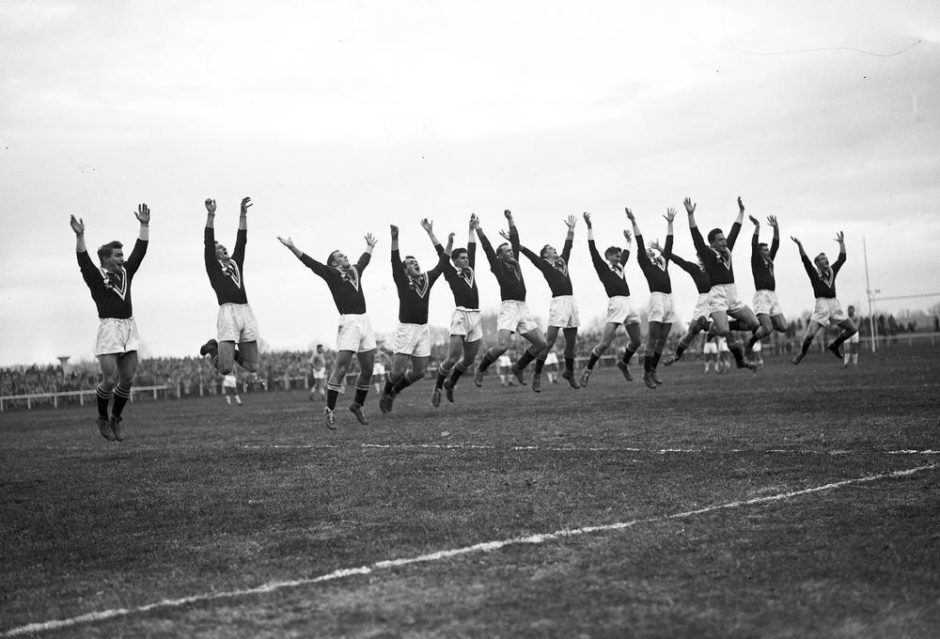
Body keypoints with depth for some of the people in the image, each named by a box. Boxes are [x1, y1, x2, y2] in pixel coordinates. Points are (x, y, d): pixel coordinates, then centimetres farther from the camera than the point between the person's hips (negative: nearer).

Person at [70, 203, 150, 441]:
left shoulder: (125, 272, 16)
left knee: (127, 379, 4)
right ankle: (102, 418, 13)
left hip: (129, 327, 6)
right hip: (109, 328, -6)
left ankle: (116, 418, 21)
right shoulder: (95, 276, 1)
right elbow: (83, 259, -15)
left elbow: (140, 250, 13)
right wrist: (80, 236, -29)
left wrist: (145, 225, 6)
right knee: (110, 379, -9)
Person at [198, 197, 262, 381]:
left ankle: (233, 351, 32)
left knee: (253, 366, 3)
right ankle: (212, 347, 19)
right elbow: (208, 241, 1)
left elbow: (241, 240, 20)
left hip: (246, 312, 5)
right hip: (228, 311, -5)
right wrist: (211, 215, -7)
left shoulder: (236, 263, 25)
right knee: (225, 368, -12)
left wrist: (243, 214, 15)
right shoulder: (213, 266, 11)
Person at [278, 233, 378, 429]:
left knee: (367, 370, 9)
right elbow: (309, 262, -4)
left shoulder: (355, 270, 20)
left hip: (365, 321, 6)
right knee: (341, 369, -11)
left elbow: (364, 259, 41)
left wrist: (370, 245, 56)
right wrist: (292, 247, -13)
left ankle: (357, 405, 27)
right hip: (349, 322, -6)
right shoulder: (331, 273, 4)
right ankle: (329, 411, -4)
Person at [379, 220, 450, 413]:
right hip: (406, 329, -5)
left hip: (423, 329, 5)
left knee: (419, 372, 4)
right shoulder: (402, 281, 0)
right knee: (399, 370, -9)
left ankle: (394, 391, 28)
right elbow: (395, 261, -15)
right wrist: (394, 239, -31)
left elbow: (443, 260, 12)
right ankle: (386, 393, 20)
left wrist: (430, 233, 8)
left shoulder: (427, 279, 12)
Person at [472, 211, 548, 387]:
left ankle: (518, 367, 20)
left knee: (541, 343, 1)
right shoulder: (498, 266, 5)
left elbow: (516, 240, 21)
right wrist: (478, 228, 1)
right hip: (508, 308, -7)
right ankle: (480, 370, 3)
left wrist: (510, 219, 23)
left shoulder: (515, 263, 20)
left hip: (523, 309, 7)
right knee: (502, 345, -20)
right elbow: (487, 247, 0)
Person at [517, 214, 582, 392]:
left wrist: (571, 229, 27)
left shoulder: (562, 262, 22)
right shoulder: (544, 264, 6)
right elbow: (529, 254, -1)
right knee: (549, 342, -10)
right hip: (558, 302, -6)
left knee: (571, 342, 12)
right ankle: (537, 376, -4)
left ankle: (569, 372, 29)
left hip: (571, 302, 6)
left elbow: (568, 246, 28)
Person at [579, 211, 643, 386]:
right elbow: (593, 250, -3)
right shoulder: (602, 266, 6)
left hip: (629, 304, 7)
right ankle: (588, 369, 4)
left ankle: (624, 363, 37)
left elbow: (626, 254, 43)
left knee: (636, 342, 12)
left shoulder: (620, 267, 23)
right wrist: (589, 227, -8)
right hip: (616, 303, -7)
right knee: (605, 343, -12)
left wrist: (629, 240, 51)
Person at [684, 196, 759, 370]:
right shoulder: (707, 253, 1)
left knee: (754, 323, 0)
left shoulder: (727, 250, 18)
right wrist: (691, 214, -19)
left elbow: (735, 230, 26)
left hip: (733, 294, 7)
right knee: (723, 331, -24)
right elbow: (696, 235, -10)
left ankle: (717, 327, 15)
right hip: (717, 293, -7)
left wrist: (741, 211, 31)